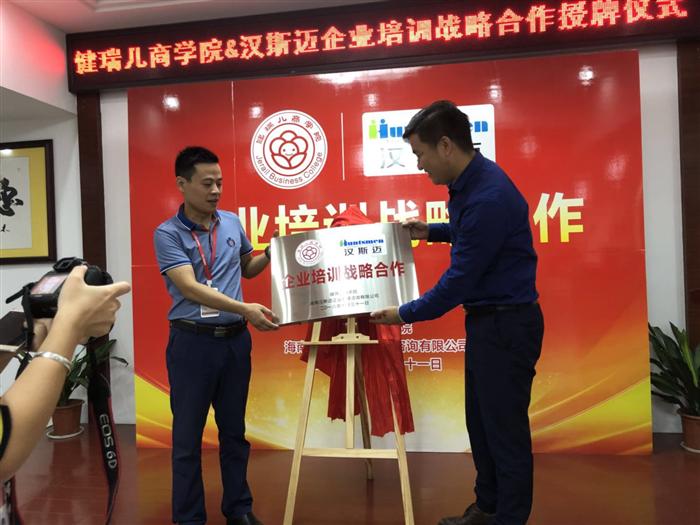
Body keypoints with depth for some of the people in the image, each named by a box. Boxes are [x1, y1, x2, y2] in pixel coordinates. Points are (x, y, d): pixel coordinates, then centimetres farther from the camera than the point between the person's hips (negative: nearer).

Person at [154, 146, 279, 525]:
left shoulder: (232, 223, 7)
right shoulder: (168, 234, -8)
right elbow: (190, 288, -21)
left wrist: (272, 254, 3)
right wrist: (245, 309, -31)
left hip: (235, 339, 5)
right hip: (193, 342, -4)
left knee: (234, 430, 16)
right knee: (188, 436, 8)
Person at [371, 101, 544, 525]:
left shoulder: (488, 196, -26)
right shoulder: (468, 181, 4)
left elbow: (461, 279, -21)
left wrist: (406, 314, -10)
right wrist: (432, 231, 13)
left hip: (507, 323, -10)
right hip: (487, 318, 10)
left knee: (505, 427, 5)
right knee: (481, 421, 19)